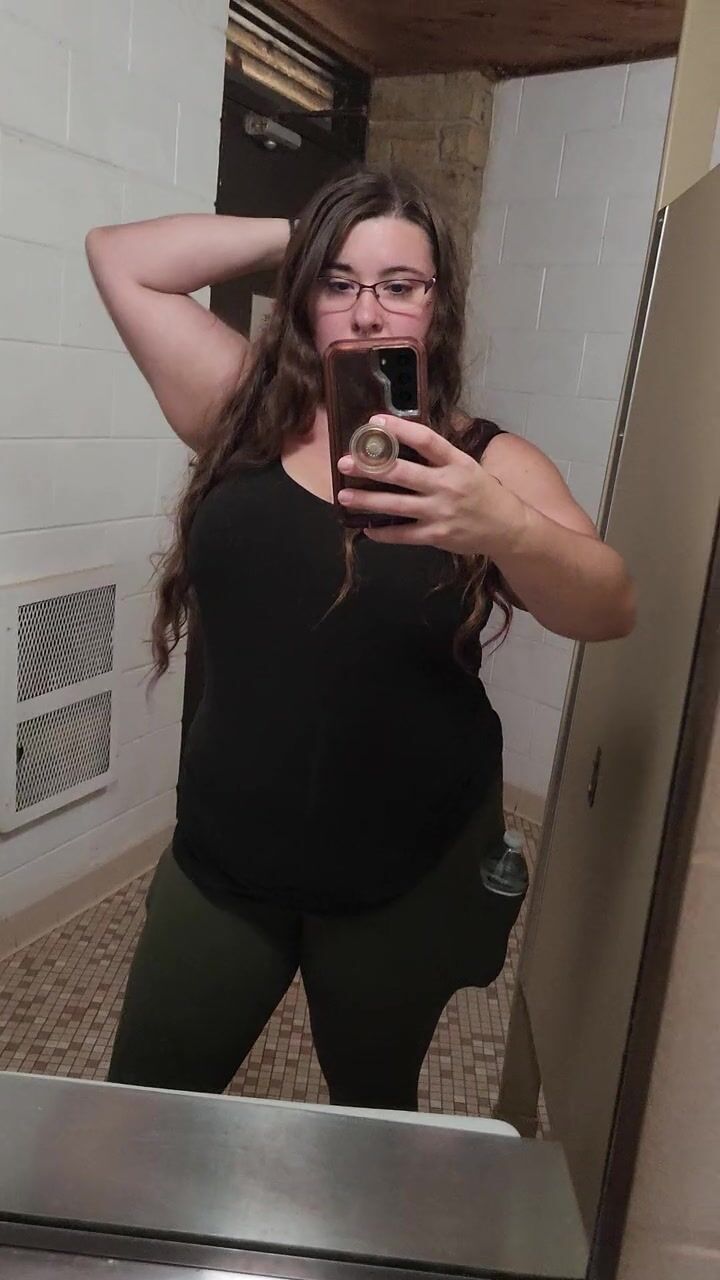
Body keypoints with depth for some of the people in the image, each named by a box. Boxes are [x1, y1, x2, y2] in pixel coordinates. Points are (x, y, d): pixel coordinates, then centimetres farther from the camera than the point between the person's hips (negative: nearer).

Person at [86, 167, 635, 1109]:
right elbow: (119, 257, 1)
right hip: (224, 852, 2)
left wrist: (503, 529, -42)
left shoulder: (489, 462, -8)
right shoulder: (243, 411, -1)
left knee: (374, 1112, 23)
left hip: (411, 873, -1)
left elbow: (609, 609, -21)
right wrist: (295, 239, -5)